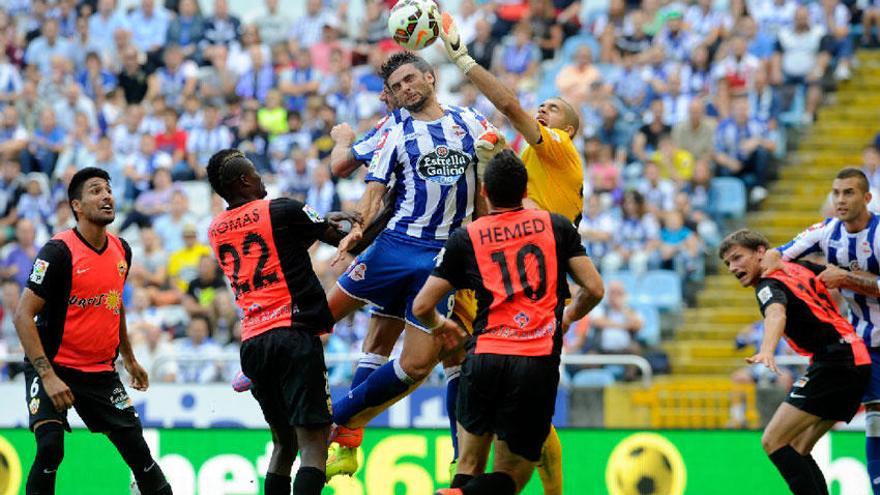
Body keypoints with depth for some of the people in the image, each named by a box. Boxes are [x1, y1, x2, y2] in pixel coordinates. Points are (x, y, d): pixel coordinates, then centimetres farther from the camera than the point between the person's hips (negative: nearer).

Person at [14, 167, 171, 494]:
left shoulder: (121, 250, 5)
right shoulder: (58, 251, -17)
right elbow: (23, 316, -19)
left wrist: (129, 359, 26)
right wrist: (48, 376, -25)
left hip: (101, 373, 6)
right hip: (54, 367, -6)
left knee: (137, 449, 5)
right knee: (51, 446, -25)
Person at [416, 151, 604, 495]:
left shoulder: (466, 238, 9)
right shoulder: (557, 226, 11)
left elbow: (422, 306, 8)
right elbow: (594, 289, 9)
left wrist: (440, 325, 32)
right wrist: (568, 317, 30)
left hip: (484, 360, 0)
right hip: (539, 363, 0)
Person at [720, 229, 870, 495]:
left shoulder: (769, 284, -9)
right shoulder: (798, 268, 17)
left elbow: (776, 315, -32)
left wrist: (767, 351, -49)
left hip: (833, 361, -10)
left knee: (773, 442, -12)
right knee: (797, 448, 12)